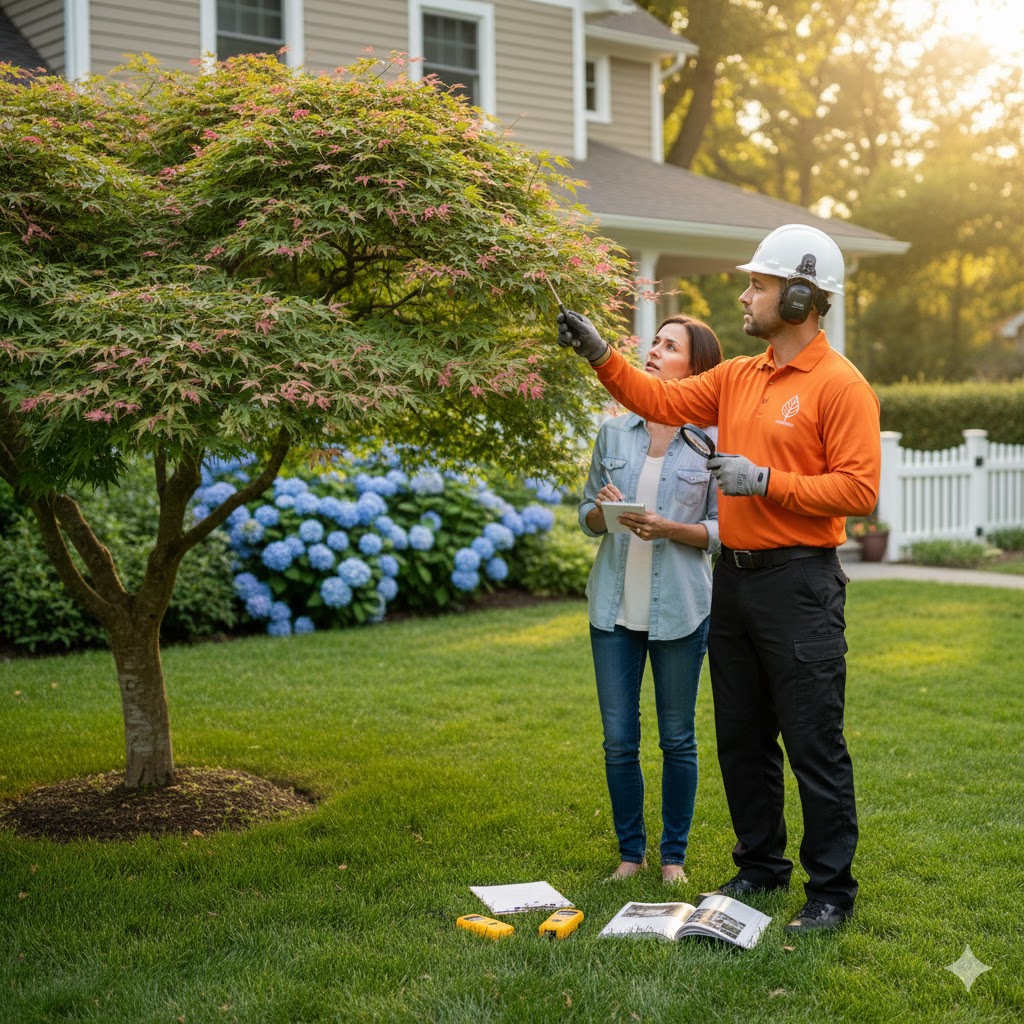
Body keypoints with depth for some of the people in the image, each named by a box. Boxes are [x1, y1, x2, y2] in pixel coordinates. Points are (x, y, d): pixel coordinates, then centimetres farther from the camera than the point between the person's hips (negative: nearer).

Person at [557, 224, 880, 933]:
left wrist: (766, 481, -19)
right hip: (734, 577, 8)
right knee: (741, 739, 15)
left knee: (815, 746, -1)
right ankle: (760, 868, 30)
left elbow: (859, 489, -17)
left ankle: (831, 891, 10)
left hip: (800, 586, -8)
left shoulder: (840, 385, -10)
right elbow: (662, 401, 15)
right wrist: (600, 353, 6)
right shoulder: (739, 377, 13)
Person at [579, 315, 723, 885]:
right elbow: (587, 517, 13)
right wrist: (603, 512, -9)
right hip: (615, 604, 3)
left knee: (677, 738, 8)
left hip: (679, 608, -3)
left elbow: (723, 530, -4)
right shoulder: (614, 433, 6)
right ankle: (631, 852, 23)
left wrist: (670, 529, -19)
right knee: (619, 740, 7)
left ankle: (674, 855, 23)